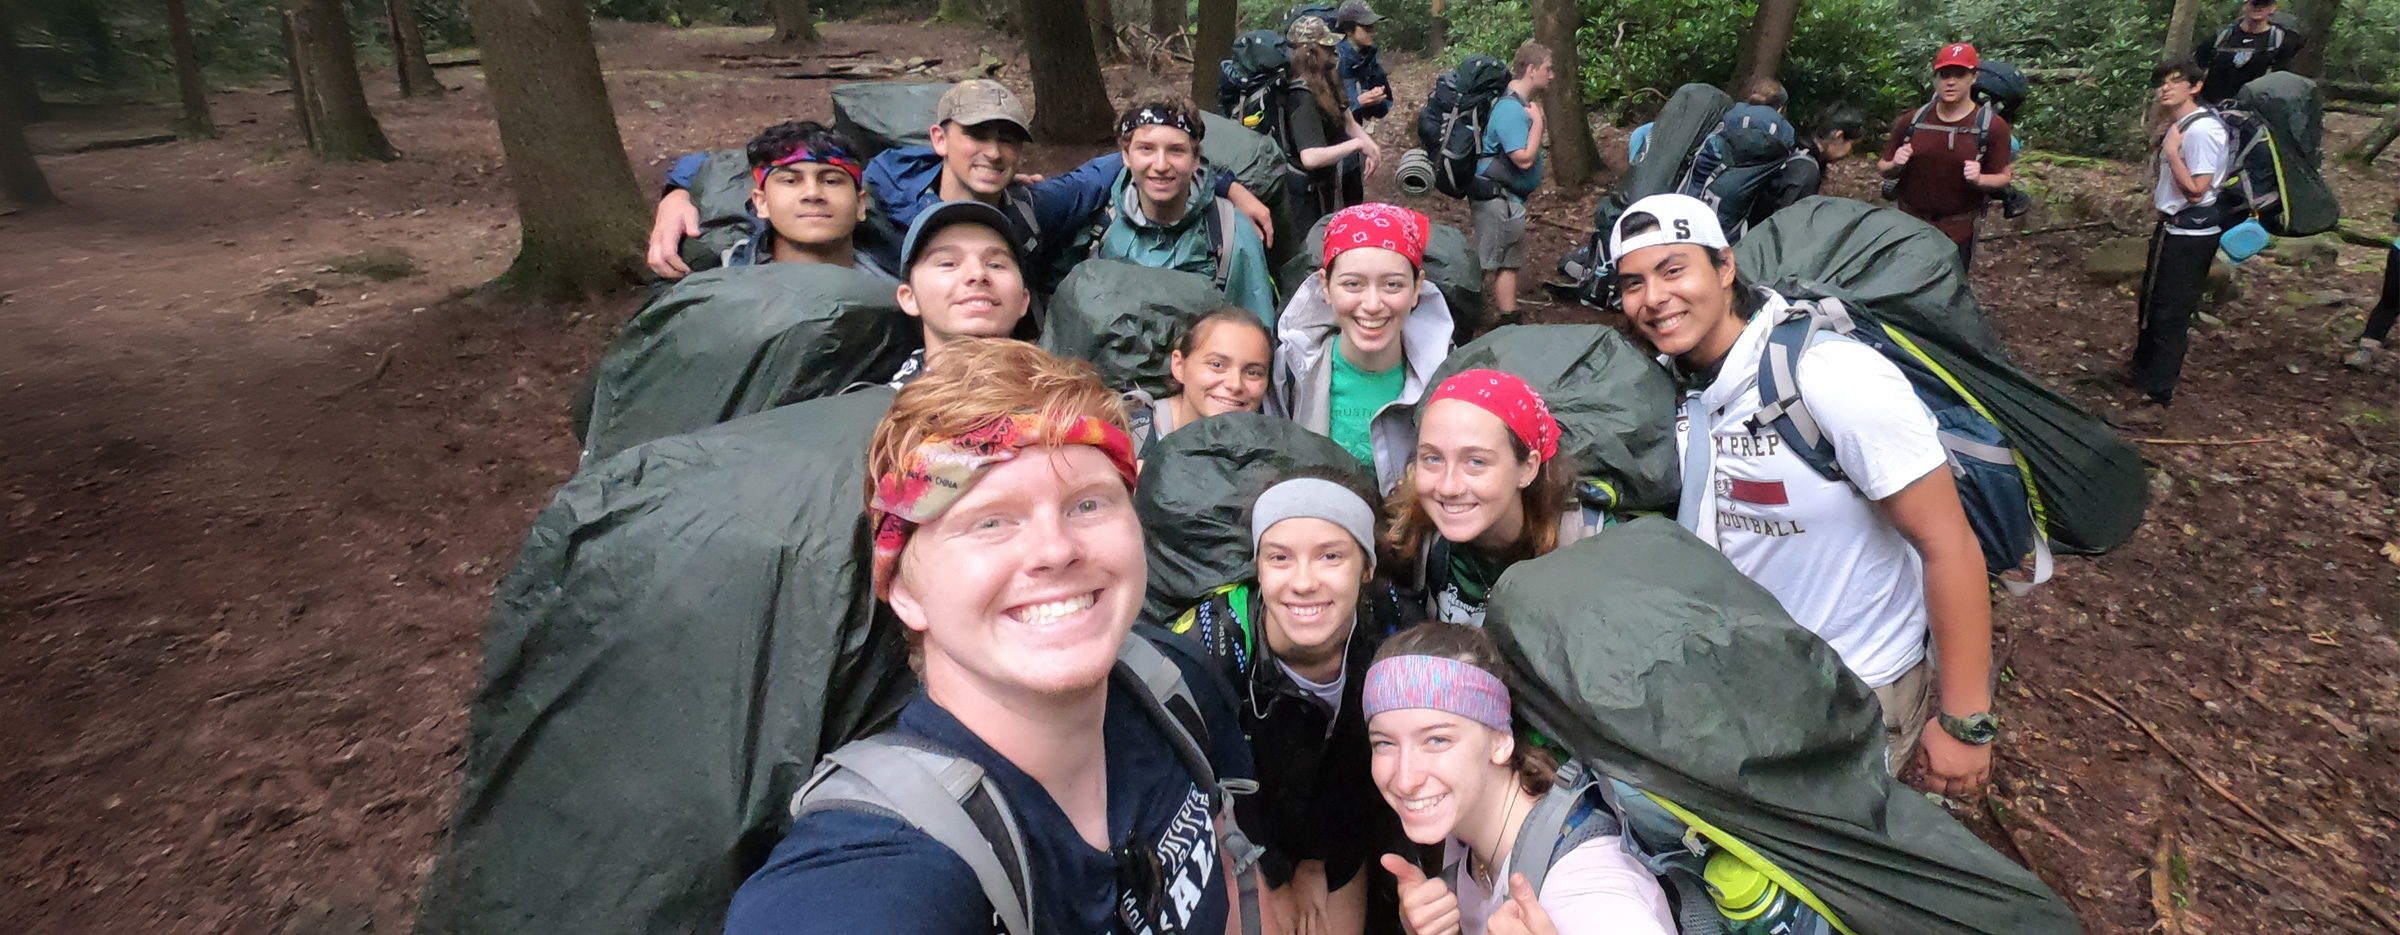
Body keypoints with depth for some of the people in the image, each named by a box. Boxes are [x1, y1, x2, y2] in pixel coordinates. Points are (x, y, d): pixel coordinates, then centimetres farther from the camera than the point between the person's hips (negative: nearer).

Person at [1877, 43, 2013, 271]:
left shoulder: (1991, 126, -6)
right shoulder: (1911, 121, 0)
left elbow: (2002, 177, -2)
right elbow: (1883, 168, 7)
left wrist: (1979, 179, -23)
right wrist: (1895, 165, -16)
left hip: (1957, 232, -2)